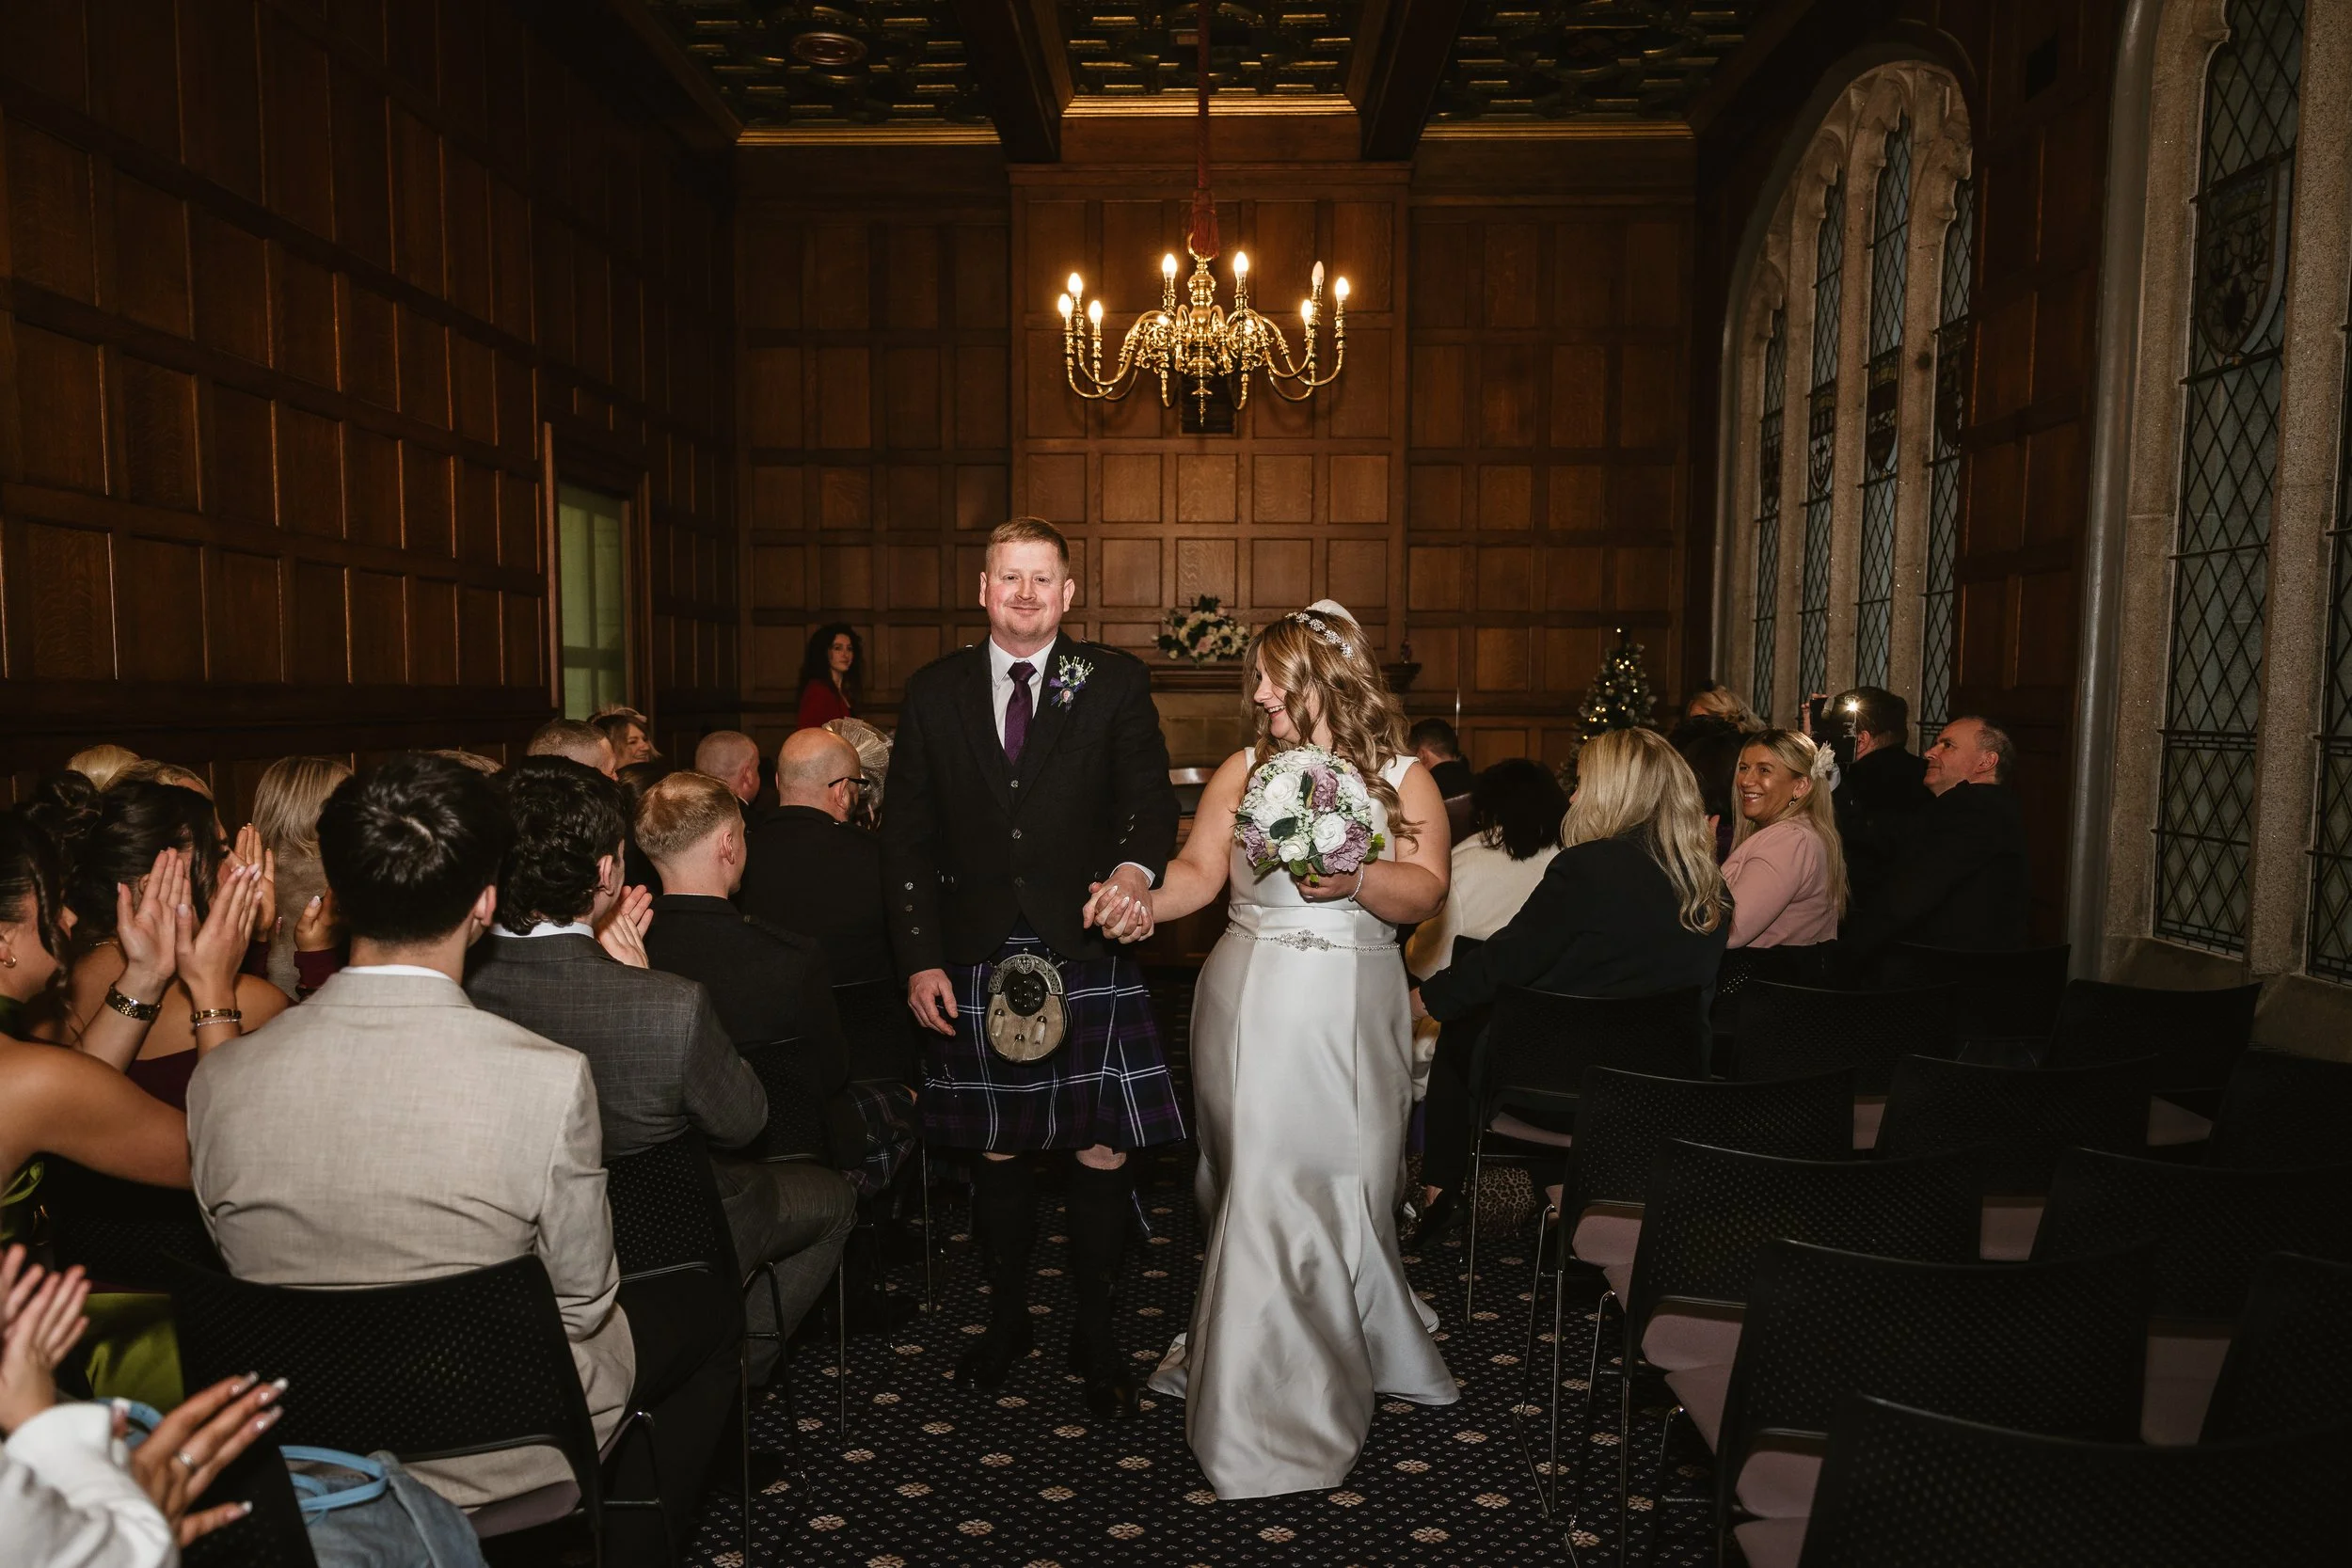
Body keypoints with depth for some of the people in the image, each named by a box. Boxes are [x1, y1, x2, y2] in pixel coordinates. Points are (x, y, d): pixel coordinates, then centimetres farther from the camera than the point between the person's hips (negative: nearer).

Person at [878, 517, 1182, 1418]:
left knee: (1102, 1150, 2)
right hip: (975, 961, 2)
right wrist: (921, 957, -1)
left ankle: (1096, 1337, 23)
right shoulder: (934, 693, 7)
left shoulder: (1113, 685, 3)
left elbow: (1148, 798, -5)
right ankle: (1007, 1321, 34)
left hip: (1088, 951, -1)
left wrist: (1136, 868, -28)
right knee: (997, 1151, 13)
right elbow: (906, 834, 7)